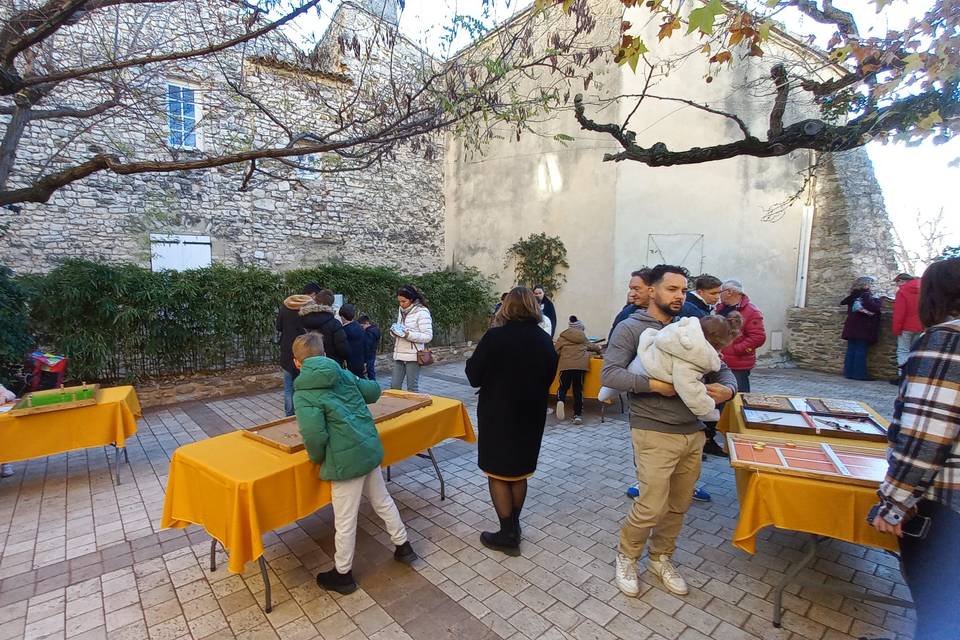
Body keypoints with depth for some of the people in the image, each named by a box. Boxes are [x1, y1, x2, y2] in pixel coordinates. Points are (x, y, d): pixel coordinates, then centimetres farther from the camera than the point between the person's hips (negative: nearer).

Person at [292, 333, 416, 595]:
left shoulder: (304, 393, -12)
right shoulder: (344, 374, 4)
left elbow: (314, 434, -22)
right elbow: (374, 390, 15)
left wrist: (317, 458, -3)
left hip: (346, 459, -6)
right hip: (370, 448, 6)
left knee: (345, 520, 13)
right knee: (383, 500, 25)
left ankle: (342, 574, 33)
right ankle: (403, 546, 41)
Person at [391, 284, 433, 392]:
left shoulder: (422, 312, -11)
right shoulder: (402, 310, 11)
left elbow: (428, 336, -14)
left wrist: (408, 334, -24)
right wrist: (395, 331, -3)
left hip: (413, 356, -7)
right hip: (399, 354, 7)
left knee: (412, 388, 3)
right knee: (394, 386, 9)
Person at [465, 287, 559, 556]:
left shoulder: (495, 337, -18)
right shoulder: (545, 340, -2)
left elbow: (474, 377, -12)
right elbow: (548, 378, 9)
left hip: (498, 416, -5)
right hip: (531, 415, 5)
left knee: (498, 473, 10)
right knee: (519, 471, 20)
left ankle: (508, 536, 18)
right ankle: (514, 526, 34)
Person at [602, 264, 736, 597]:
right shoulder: (630, 328, -7)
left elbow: (721, 369, 15)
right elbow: (609, 374, -17)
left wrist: (727, 388, -8)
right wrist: (654, 385, -25)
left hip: (693, 432, 6)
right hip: (654, 433, -6)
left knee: (679, 505, 17)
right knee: (652, 507, -2)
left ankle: (661, 558, 41)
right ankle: (626, 557, 27)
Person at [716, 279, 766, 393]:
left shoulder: (751, 311, -12)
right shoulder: (721, 308, 10)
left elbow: (758, 337, -18)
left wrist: (735, 350, -19)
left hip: (738, 367, -7)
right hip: (719, 363, 7)